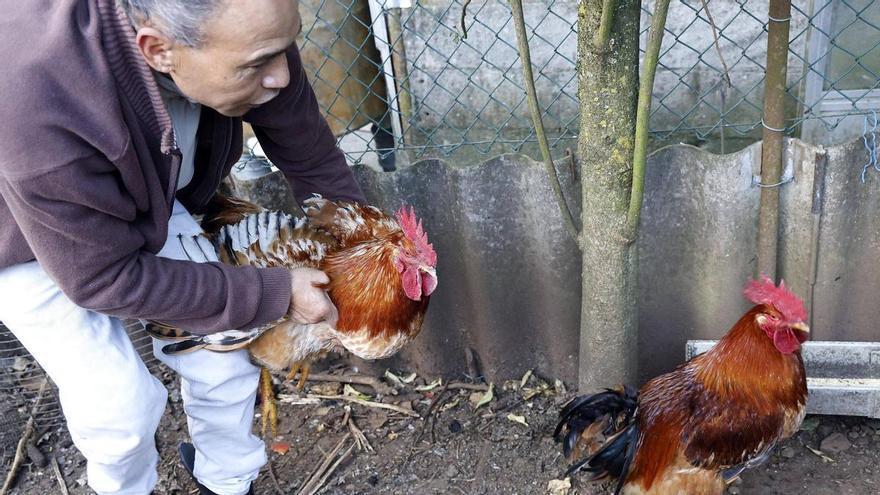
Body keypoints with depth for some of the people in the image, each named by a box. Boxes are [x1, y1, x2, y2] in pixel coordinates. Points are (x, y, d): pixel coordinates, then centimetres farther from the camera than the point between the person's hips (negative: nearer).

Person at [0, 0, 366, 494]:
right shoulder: (43, 112, -44)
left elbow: (310, 153, -10)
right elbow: (105, 278, -29)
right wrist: (273, 293, -26)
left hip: (150, 204, 5)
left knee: (225, 358, 2)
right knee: (120, 403, -8)